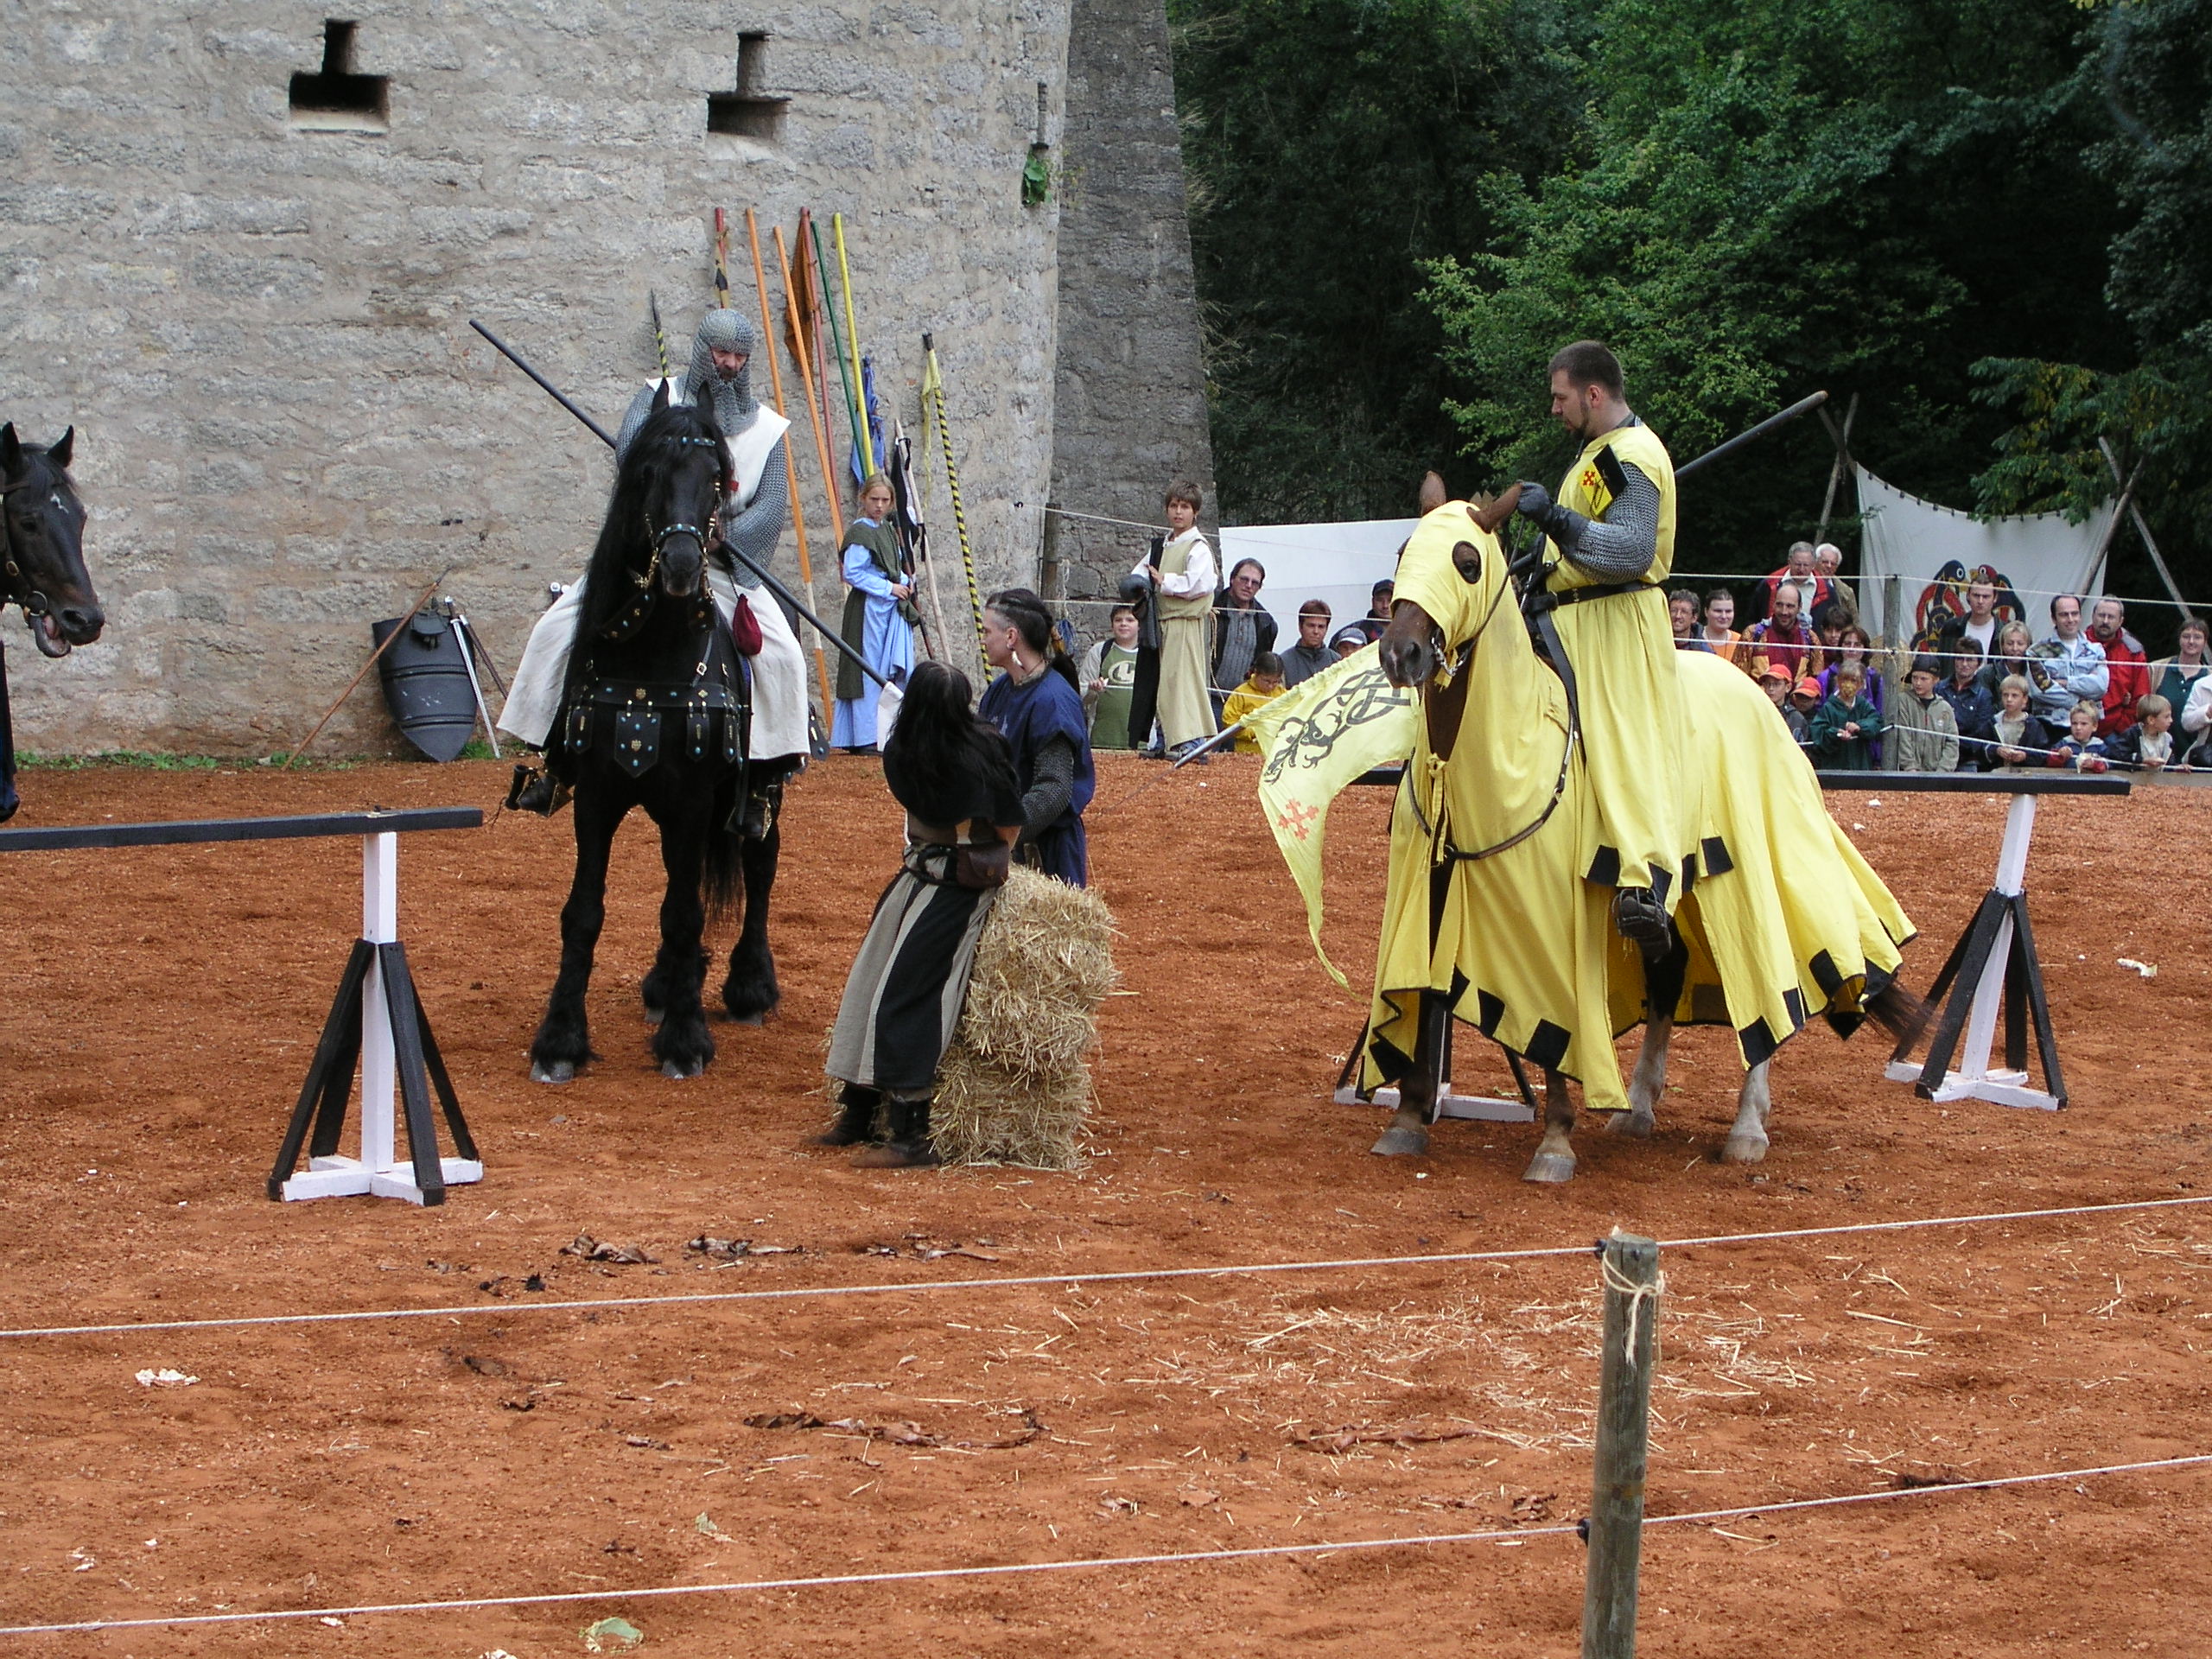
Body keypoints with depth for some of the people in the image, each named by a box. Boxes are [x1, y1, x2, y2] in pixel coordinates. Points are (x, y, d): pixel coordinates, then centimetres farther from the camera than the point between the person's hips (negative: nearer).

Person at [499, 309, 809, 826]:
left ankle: (765, 778, -10)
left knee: (781, 652, -21)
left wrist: (726, 536, -23)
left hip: (725, 565, 0)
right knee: (558, 626, -15)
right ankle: (554, 765, -5)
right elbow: (629, 448, -15)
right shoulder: (659, 400, 5)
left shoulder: (766, 429, 8)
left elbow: (772, 507, -3)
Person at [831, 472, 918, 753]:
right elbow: (852, 573, -15)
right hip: (868, 608, -8)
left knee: (896, 672, 5)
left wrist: (905, 582, 4)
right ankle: (865, 738, -5)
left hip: (893, 608, 8)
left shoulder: (887, 530, 17)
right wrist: (888, 587, -16)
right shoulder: (859, 532, -9)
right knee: (869, 674, -7)